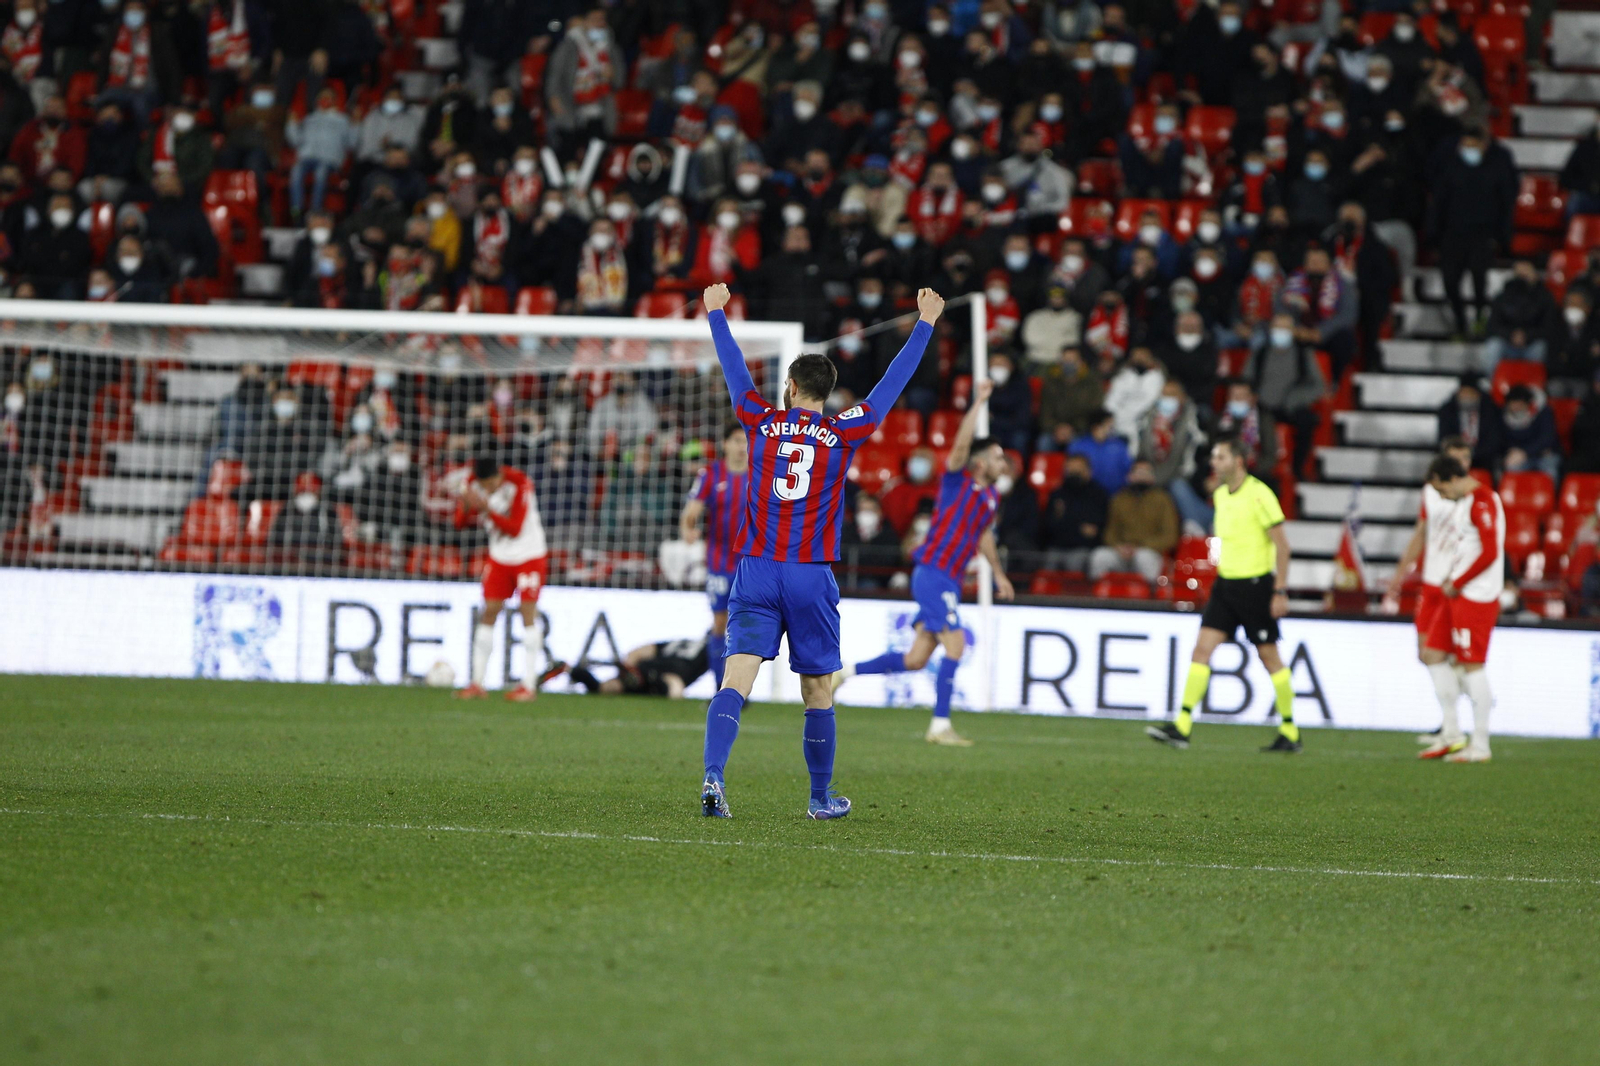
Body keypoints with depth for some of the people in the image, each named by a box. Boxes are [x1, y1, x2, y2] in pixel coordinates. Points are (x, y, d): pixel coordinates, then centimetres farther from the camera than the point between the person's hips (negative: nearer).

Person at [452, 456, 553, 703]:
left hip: (529, 555, -4)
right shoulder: (471, 485, -8)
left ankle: (529, 685, -7)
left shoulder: (520, 484, -22)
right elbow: (460, 523, -6)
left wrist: (486, 509, -36)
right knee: (488, 612, -1)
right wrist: (467, 508, -28)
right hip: (499, 557, 4)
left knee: (527, 613, -9)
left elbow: (515, 529, -25)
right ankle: (477, 683, 2)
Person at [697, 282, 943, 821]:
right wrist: (925, 324, 18)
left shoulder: (761, 423, 3)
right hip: (812, 576, -1)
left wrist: (716, 314, 34)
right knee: (818, 691, 10)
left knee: (735, 679, -9)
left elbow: (733, 368, 18)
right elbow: (893, 384, 8)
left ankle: (713, 777, -27)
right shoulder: (843, 434, 1)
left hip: (756, 572, 1)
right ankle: (821, 798, 20)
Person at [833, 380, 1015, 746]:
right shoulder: (956, 479, -7)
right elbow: (961, 443, -24)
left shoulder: (991, 496, 15)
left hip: (949, 581, 8)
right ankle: (940, 726, -11)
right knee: (955, 644, -15)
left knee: (915, 660, 7)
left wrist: (999, 574, 32)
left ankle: (845, 672, 21)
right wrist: (979, 402, -25)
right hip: (932, 574, -8)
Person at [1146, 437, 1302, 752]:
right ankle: (1182, 727, -9)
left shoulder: (1259, 495, -13)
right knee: (1202, 648, -4)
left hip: (1255, 584, -7)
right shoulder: (1220, 495, 11)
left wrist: (1280, 590, -15)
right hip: (1226, 584, 7)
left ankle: (1290, 732, 12)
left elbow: (1282, 544, -12)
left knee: (1269, 656, 1)